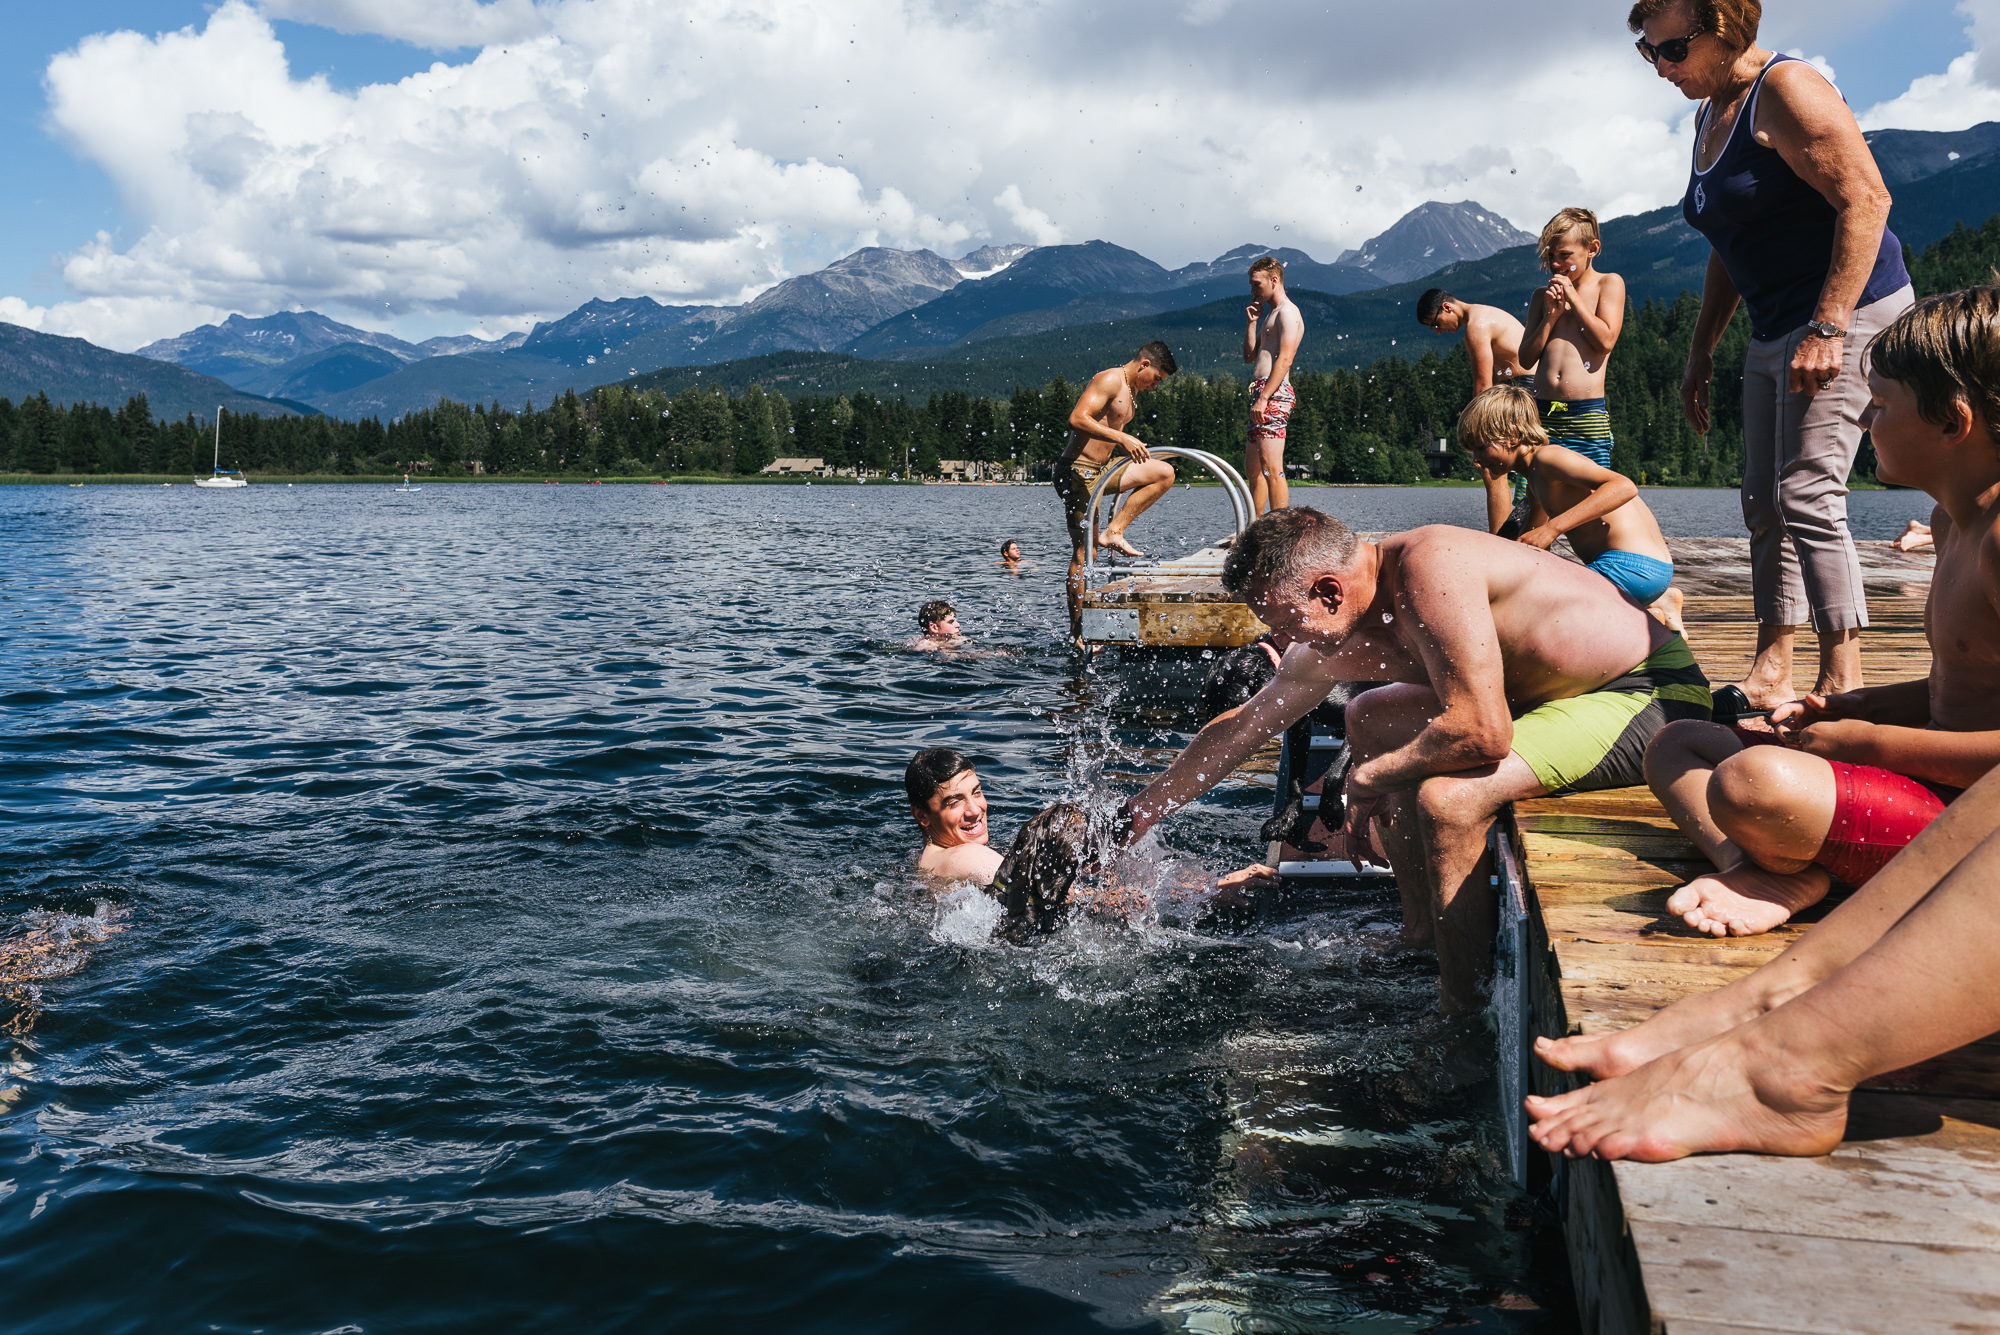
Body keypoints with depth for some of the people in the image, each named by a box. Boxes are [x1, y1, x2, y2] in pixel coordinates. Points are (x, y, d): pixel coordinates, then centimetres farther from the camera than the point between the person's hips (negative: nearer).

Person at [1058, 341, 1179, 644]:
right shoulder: (1109, 381, -13)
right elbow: (1078, 419, -27)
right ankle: (1076, 632, -5)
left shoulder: (1131, 392, 17)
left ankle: (1114, 531, 1)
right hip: (1078, 472, -9)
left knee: (1165, 473, 7)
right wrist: (1122, 437, -32)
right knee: (1084, 552, -9)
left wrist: (1137, 450, 6)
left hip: (1102, 470, 9)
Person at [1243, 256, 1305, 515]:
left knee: (1271, 467, -16)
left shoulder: (1287, 312, -6)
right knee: (1253, 467, 12)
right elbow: (1250, 357, 25)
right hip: (1262, 394, 11)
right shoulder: (1271, 314, 25)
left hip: (1274, 394, -11)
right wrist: (1251, 322, 14)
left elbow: (1284, 360, -18)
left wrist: (1264, 397, -25)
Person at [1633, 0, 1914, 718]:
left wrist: (1828, 328, -27)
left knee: (1806, 495, -15)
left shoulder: (1785, 91, -12)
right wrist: (1700, 353, 21)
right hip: (1773, 333, 10)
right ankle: (1771, 674, 12)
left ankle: (1843, 682, -10)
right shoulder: (1711, 115, 16)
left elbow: (1866, 199, -21)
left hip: (1848, 310, -10)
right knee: (1765, 504, 7)